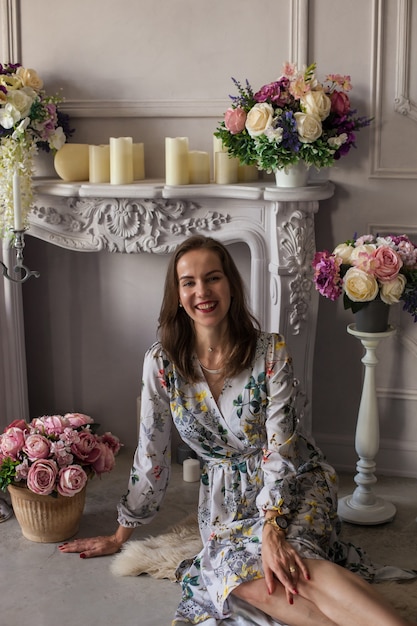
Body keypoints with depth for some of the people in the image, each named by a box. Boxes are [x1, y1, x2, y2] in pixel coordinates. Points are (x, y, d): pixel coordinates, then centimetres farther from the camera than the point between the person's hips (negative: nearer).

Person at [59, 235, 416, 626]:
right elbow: (151, 454, 2)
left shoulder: (270, 352, -13)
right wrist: (119, 536, 8)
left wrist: (272, 529, -31)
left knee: (286, 565, -36)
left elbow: (279, 448, -17)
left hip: (295, 482, -2)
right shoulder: (162, 363, -7)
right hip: (227, 497, 2)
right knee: (248, 580, -32)